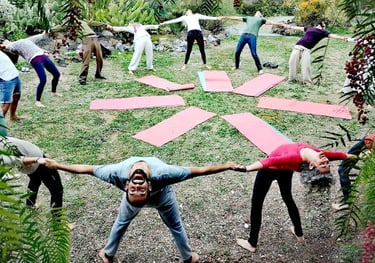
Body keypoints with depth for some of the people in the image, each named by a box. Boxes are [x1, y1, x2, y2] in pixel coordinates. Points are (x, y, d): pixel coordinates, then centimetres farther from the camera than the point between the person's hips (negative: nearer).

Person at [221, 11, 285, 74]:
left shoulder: (261, 20, 25)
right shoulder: (248, 18, 33)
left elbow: (270, 22, 15)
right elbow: (236, 18, 33)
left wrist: (281, 24, 5)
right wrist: (225, 17, 31)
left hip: (252, 36, -3)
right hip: (243, 35, 3)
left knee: (254, 54, -12)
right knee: (237, 52, 0)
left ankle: (260, 69, 2)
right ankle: (236, 66, 21)